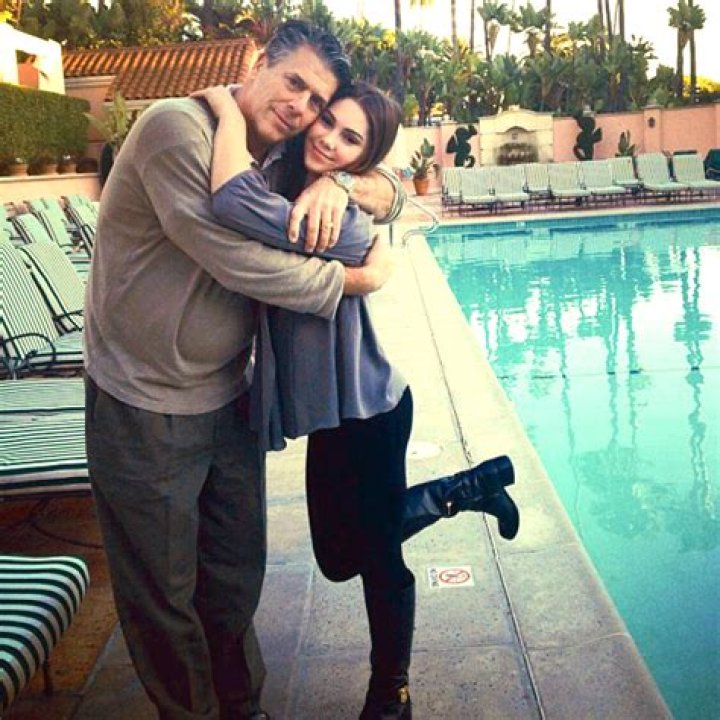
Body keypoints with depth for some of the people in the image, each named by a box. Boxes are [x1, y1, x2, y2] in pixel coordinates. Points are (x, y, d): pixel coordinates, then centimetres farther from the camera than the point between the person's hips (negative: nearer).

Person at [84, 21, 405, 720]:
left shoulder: (285, 161, 3)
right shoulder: (176, 127, -20)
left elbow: (389, 188, 8)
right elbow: (235, 262, -26)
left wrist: (340, 182, -15)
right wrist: (353, 279, -16)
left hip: (227, 399, 7)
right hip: (143, 410, -6)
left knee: (235, 580, 19)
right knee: (163, 597, 9)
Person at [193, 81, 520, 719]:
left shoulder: (345, 222, -25)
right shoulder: (294, 193, 2)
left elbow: (234, 201, -37)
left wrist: (229, 110, -25)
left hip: (364, 413, -9)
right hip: (331, 408, 9)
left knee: (378, 559, 10)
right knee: (339, 555, 24)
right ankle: (474, 486, 38)